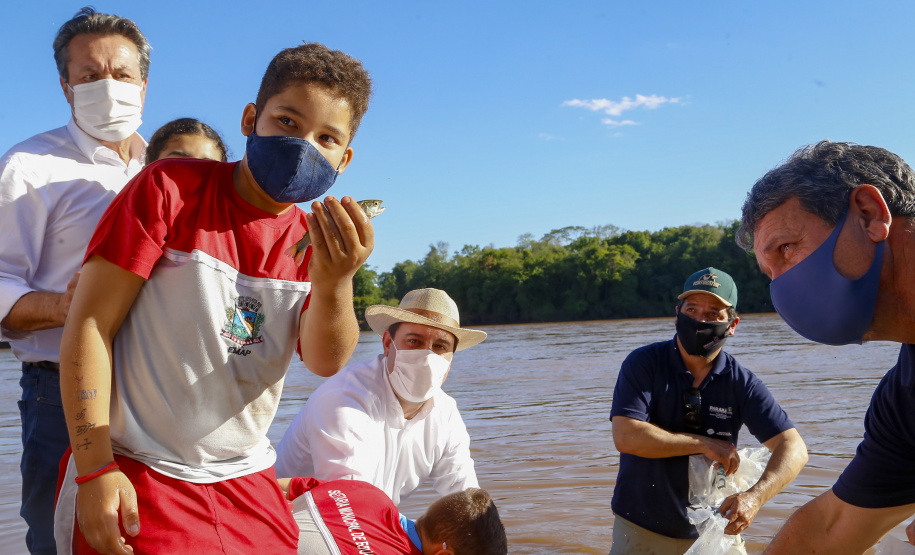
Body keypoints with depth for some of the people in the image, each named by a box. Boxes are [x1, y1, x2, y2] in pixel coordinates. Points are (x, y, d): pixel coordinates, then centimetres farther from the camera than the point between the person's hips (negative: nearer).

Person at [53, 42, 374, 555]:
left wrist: (334, 282, -31)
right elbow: (90, 326, -10)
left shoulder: (317, 239, 4)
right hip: (136, 478, -4)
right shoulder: (171, 189, -8)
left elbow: (326, 361, -11)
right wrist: (95, 469, -15)